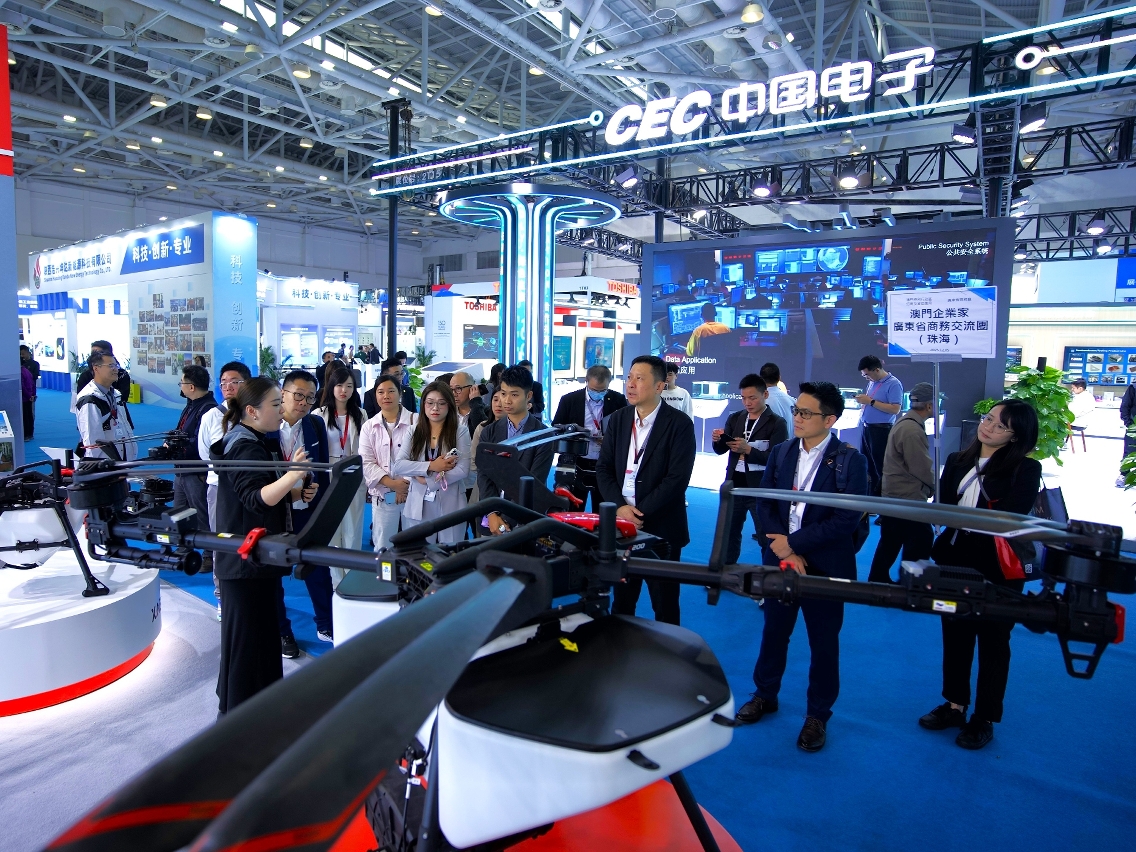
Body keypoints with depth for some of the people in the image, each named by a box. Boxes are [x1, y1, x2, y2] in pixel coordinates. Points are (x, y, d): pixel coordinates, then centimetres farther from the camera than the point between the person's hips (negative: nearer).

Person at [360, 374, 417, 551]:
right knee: (382, 548, 9)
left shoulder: (416, 421, -1)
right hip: (383, 495, 2)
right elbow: (366, 463, 0)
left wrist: (407, 484, -13)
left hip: (414, 492, -2)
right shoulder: (368, 427, 7)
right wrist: (391, 483, -12)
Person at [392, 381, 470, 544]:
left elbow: (462, 470, -10)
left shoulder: (460, 434, -2)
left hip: (450, 506, -1)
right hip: (418, 506, 2)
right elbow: (398, 465, -4)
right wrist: (430, 466, -16)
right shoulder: (414, 432, 5)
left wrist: (427, 480, -12)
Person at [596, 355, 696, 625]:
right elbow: (603, 468, 4)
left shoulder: (679, 424, -9)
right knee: (621, 598, 16)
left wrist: (641, 513, -18)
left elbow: (677, 478, -16)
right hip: (621, 523, 4)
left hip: (661, 527, -4)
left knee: (664, 603, 9)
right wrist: (620, 506, -11)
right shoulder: (617, 419, 6)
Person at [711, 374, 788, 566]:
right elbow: (720, 450, 5)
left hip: (761, 490, -5)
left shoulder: (777, 424, -6)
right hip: (734, 486, 5)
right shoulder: (734, 418, 7)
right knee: (729, 533, 15)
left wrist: (748, 449, -27)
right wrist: (718, 440, -17)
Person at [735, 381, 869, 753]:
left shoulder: (849, 460, -11)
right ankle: (765, 695, 37)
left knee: (823, 643, 11)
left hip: (825, 565, -3)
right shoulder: (781, 452, 3)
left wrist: (795, 543, -17)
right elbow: (763, 503, 1)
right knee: (773, 632, 17)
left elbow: (847, 519, -17)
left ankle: (818, 715, 28)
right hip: (780, 559, 4)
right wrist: (783, 550, -12)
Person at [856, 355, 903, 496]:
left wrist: (870, 402, -20)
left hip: (880, 430, -8)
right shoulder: (872, 382, 12)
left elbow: (895, 409, -20)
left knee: (879, 465, -2)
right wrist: (863, 401, 3)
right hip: (865, 427, 8)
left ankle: (879, 494, 6)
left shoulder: (893, 384, -12)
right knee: (865, 462, 14)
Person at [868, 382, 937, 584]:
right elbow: (923, 470, -20)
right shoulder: (913, 431, -23)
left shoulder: (904, 422, 9)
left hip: (893, 498, 10)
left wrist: (927, 486, 5)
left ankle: (878, 582, 29)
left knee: (889, 545, 18)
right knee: (919, 545, 0)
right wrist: (934, 487, -2)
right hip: (908, 501, -10)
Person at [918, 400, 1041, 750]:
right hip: (955, 563, 5)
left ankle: (984, 719, 25)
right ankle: (954, 705, 32)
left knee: (992, 642, 10)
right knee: (955, 635, 15)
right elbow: (942, 507, -2)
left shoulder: (1025, 469, -8)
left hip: (998, 570, -4)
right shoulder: (956, 462, 6)